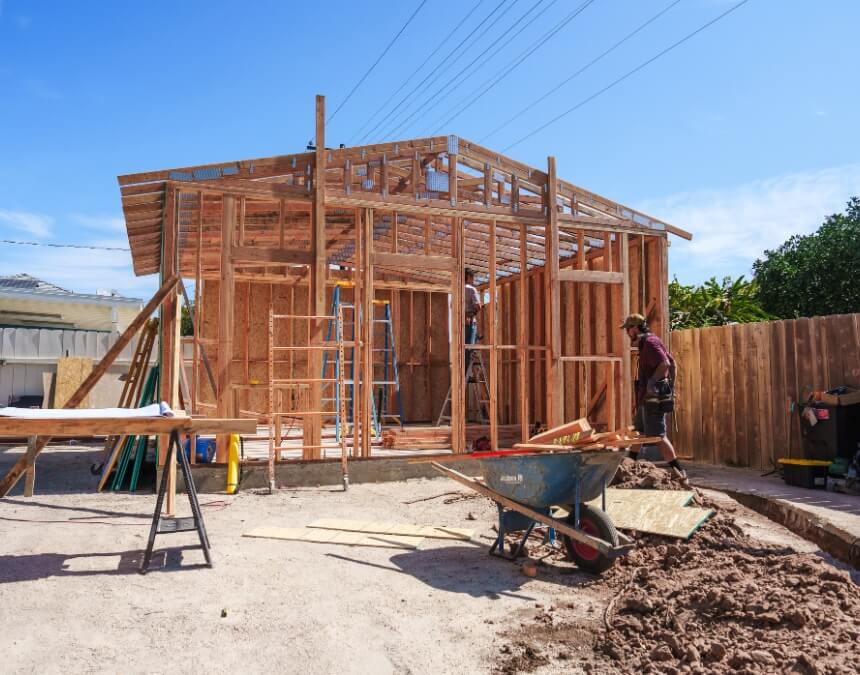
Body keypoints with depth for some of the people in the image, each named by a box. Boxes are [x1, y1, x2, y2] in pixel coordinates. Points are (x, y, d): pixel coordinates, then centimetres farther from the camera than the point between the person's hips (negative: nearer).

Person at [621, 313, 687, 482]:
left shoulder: (650, 342, -15)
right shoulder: (649, 342, 16)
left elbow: (665, 364, -29)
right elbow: (672, 363, 20)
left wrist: (651, 382, -21)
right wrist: (670, 385, 21)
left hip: (653, 397, -11)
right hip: (647, 398, 11)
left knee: (657, 436, -10)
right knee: (638, 430, 19)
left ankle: (679, 471, -7)